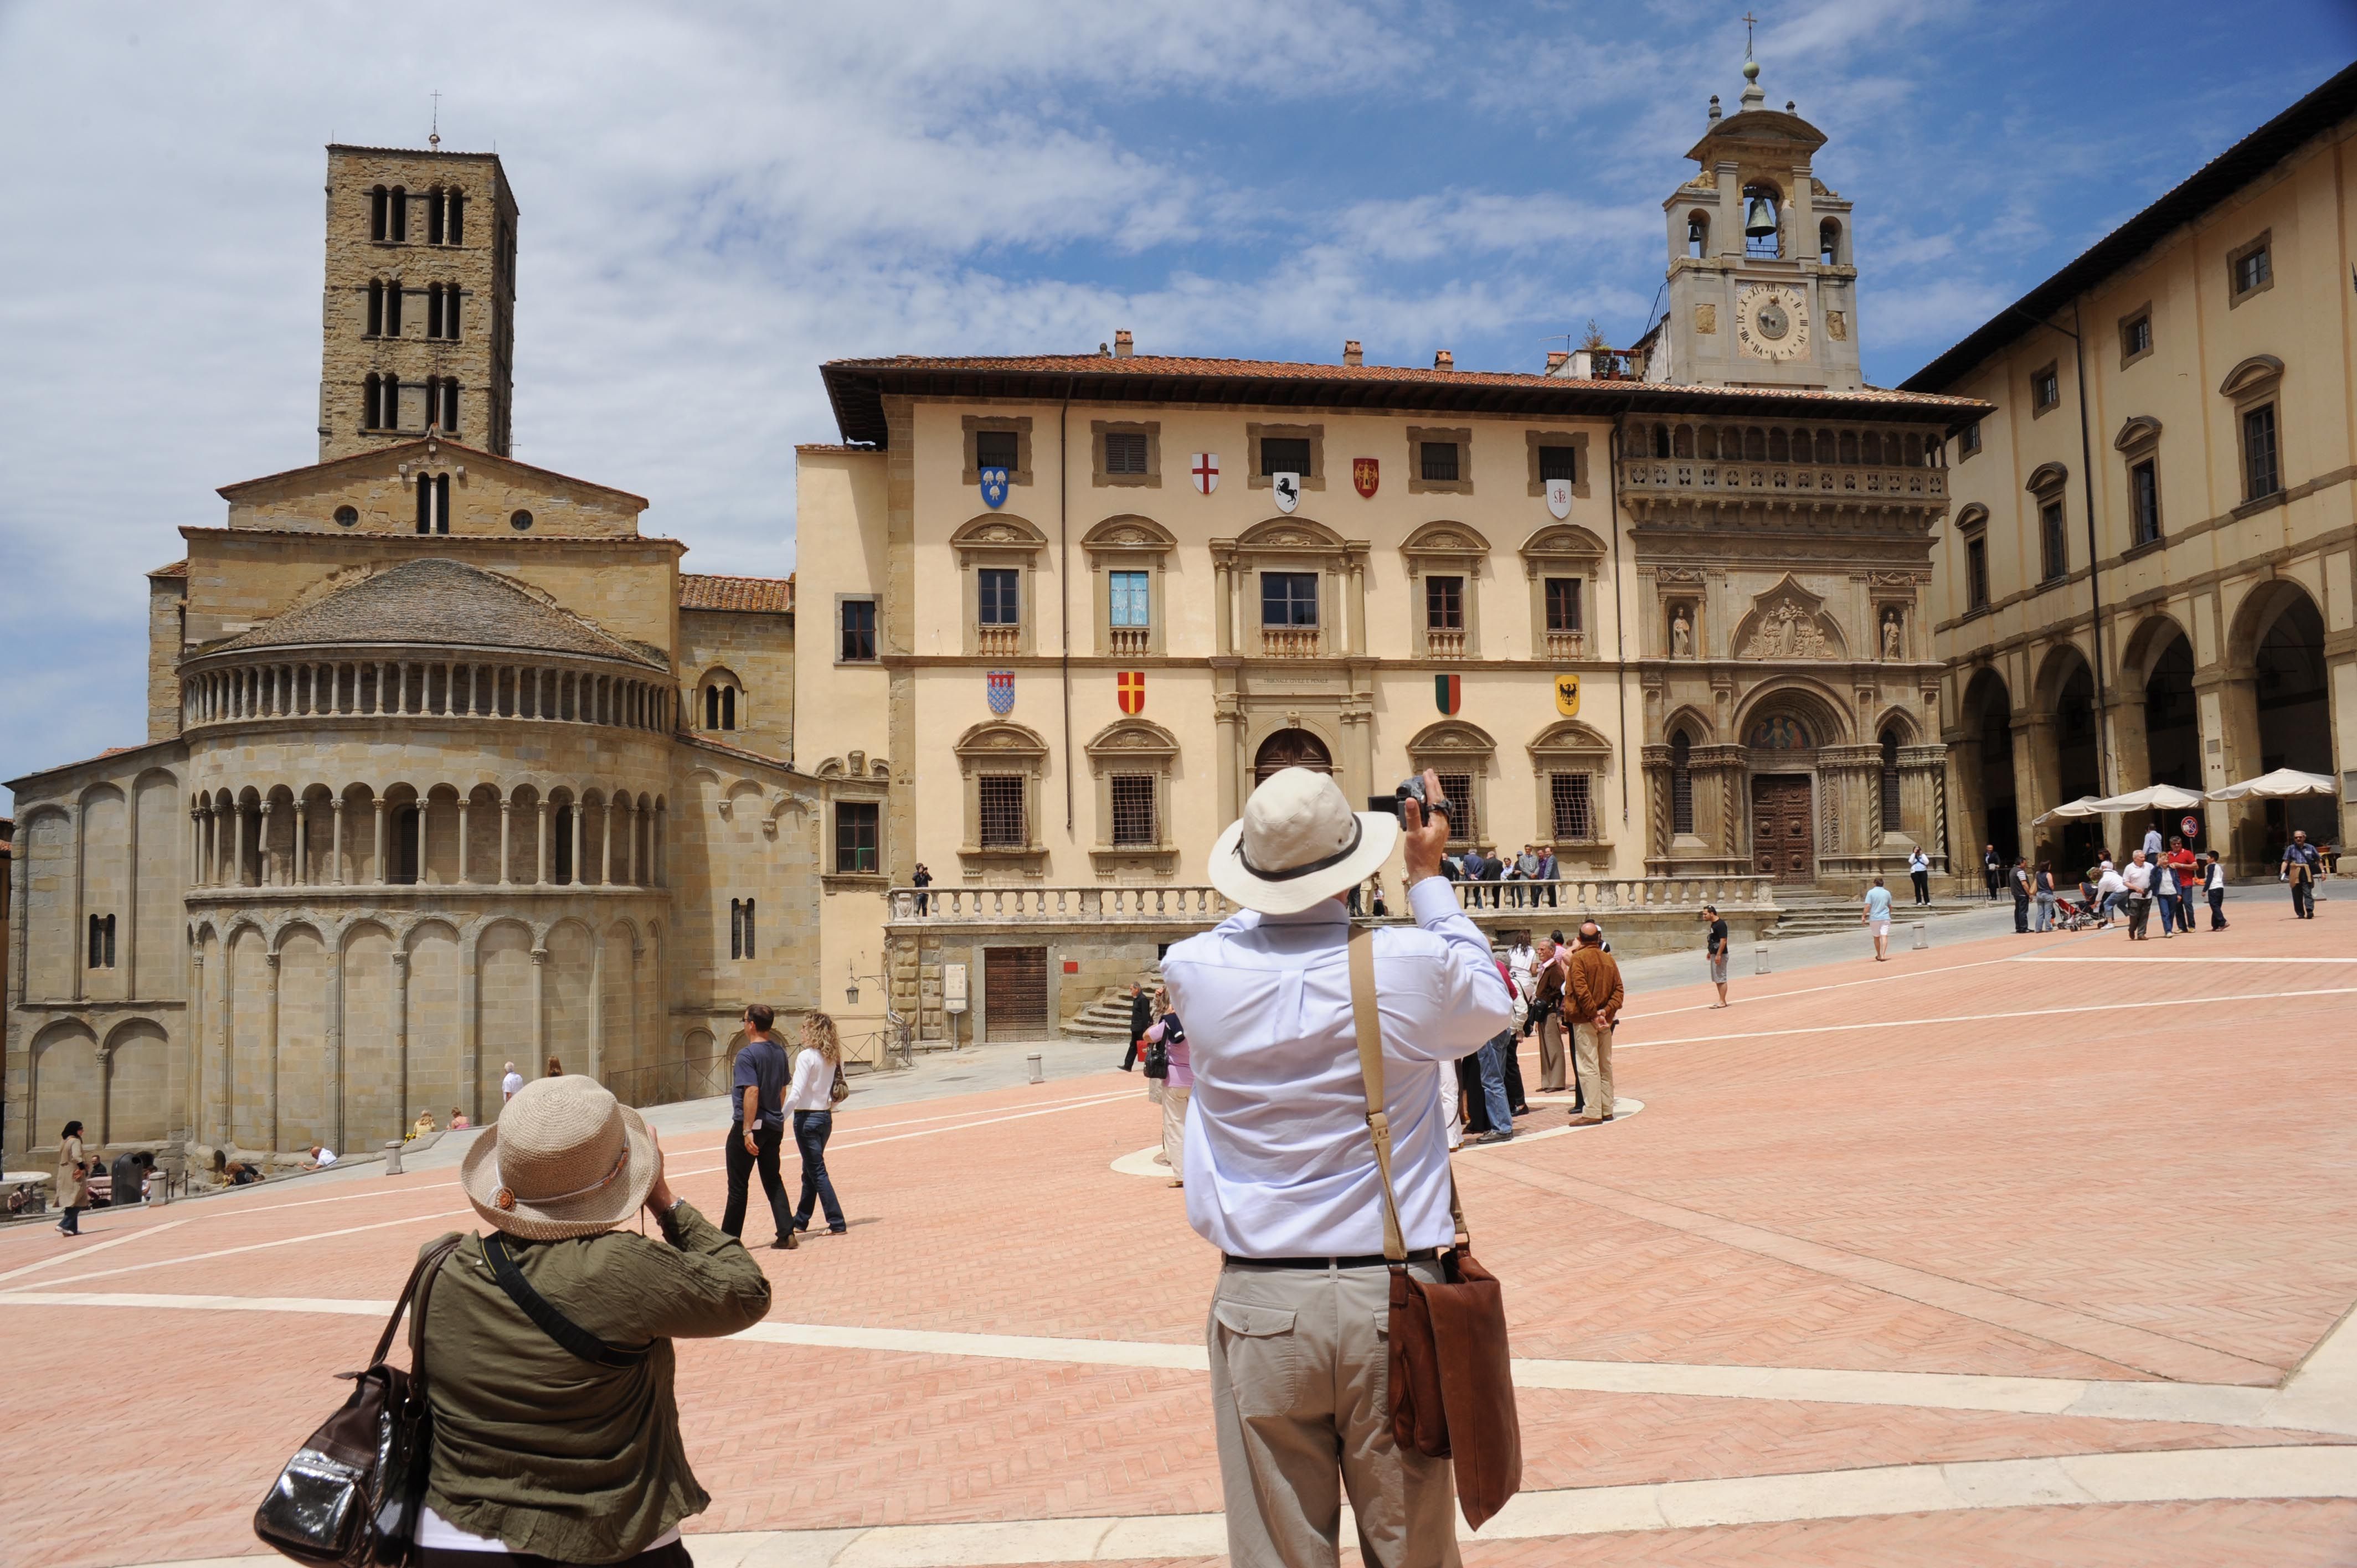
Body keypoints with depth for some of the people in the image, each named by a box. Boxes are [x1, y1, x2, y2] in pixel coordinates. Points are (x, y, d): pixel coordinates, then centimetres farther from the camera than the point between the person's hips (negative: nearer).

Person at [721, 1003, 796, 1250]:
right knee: (773, 1182, 12)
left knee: (738, 1187, 3)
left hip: (749, 1126, -7)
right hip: (774, 1126, 7)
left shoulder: (747, 1054, -16)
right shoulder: (779, 1052, 8)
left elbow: (752, 1092, -24)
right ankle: (786, 1234, 4)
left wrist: (747, 1131, -23)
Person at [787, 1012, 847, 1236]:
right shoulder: (834, 1057, 6)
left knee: (817, 1172, -2)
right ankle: (800, 1221, 30)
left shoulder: (807, 1057, -15)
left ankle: (837, 1224, -4)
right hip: (825, 1118, 8)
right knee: (810, 1171, 19)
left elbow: (796, 1093, -19)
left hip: (807, 1118, -8)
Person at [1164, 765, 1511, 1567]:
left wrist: (1271, 882, 24)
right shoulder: (1409, 965, -11)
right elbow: (1491, 1001, 13)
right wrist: (1428, 876, 19)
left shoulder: (1197, 972, -7)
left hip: (1258, 1303, 1)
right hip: (1391, 1297, -1)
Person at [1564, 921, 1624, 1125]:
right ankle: (1607, 1110, 18)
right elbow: (1618, 989, 2)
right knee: (1605, 1065, 13)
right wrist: (1607, 1011, -7)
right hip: (1606, 1020, 6)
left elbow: (1581, 990, -19)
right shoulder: (1609, 959, 8)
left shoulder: (1578, 958, -10)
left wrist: (1594, 1014, -17)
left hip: (1585, 1019, -6)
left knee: (1588, 1066, -6)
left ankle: (1592, 1112, -7)